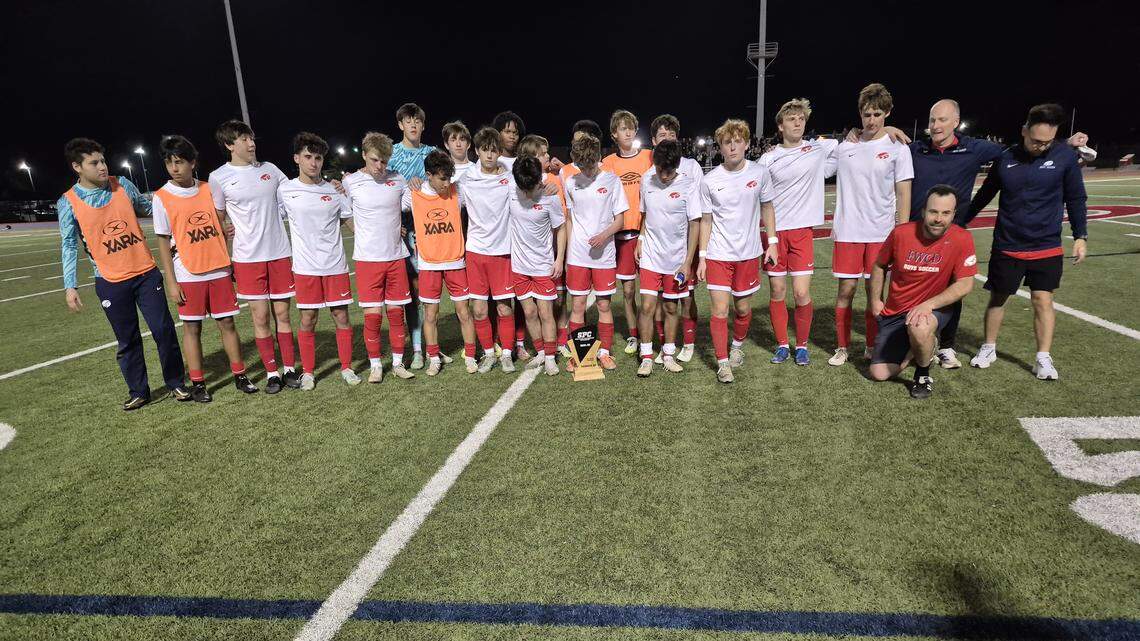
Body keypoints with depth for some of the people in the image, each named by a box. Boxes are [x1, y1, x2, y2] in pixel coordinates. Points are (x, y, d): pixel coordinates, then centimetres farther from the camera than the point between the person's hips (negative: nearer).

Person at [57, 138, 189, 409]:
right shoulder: (68, 202, -4)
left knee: (164, 330, 1)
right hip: (111, 282, -1)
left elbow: (147, 207, 20)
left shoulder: (122, 184, 1)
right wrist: (70, 286, -5)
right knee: (127, 340, 8)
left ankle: (176, 383, 16)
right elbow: (69, 245, 0)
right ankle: (138, 392, 22)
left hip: (146, 273, 1)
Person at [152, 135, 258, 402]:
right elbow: (163, 243, -2)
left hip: (219, 271, 2)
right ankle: (197, 383, 13)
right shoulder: (162, 198, -3)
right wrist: (171, 283, -6)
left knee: (227, 322, 6)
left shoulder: (208, 189, 5)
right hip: (188, 276, -2)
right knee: (192, 328, 4)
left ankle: (240, 375, 15)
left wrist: (231, 263, 11)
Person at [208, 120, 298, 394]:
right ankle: (272, 372, 13)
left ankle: (289, 369, 17)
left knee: (282, 313, 6)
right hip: (247, 258, -2)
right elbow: (218, 220, 7)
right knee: (260, 316, 1)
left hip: (280, 253, 2)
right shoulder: (219, 178, 0)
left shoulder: (269, 169, 7)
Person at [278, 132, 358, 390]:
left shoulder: (335, 190, 3)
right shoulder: (285, 190, 0)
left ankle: (346, 368, 19)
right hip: (305, 267, -1)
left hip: (335, 264, 1)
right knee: (308, 320, 5)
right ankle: (308, 372, 20)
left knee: (341, 316, 5)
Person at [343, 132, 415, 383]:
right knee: (372, 314, -2)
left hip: (396, 256, 2)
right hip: (367, 258, -2)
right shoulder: (351, 182, -2)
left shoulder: (398, 180, 2)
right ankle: (375, 365, 14)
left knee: (396, 311, 7)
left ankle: (398, 363, 20)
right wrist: (364, 235, 2)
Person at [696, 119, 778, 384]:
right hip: (718, 255, -1)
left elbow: (767, 207, 9)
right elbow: (706, 220, 1)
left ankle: (737, 346, 40)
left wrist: (772, 242, 3)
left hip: (748, 253, 1)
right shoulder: (709, 181, -5)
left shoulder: (759, 173, -2)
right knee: (719, 311, -5)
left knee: (743, 308, 12)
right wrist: (702, 257, -1)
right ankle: (723, 363, 8)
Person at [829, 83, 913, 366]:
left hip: (881, 233, -1)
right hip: (847, 231, 1)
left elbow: (903, 195, 0)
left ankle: (872, 348, 19)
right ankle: (842, 348, 13)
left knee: (875, 291, 5)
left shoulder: (898, 148, 1)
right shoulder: (845, 146, 6)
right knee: (846, 289, 1)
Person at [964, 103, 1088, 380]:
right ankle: (989, 348, 25)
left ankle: (1043, 359, 9)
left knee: (1043, 300, 0)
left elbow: (1076, 199, 2)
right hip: (1006, 246, 1)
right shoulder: (1005, 158, -3)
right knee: (997, 297, 10)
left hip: (1047, 247, -1)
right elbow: (984, 195, 10)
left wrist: (1080, 236, -2)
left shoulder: (1065, 156, -6)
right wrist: (962, 221, 15)